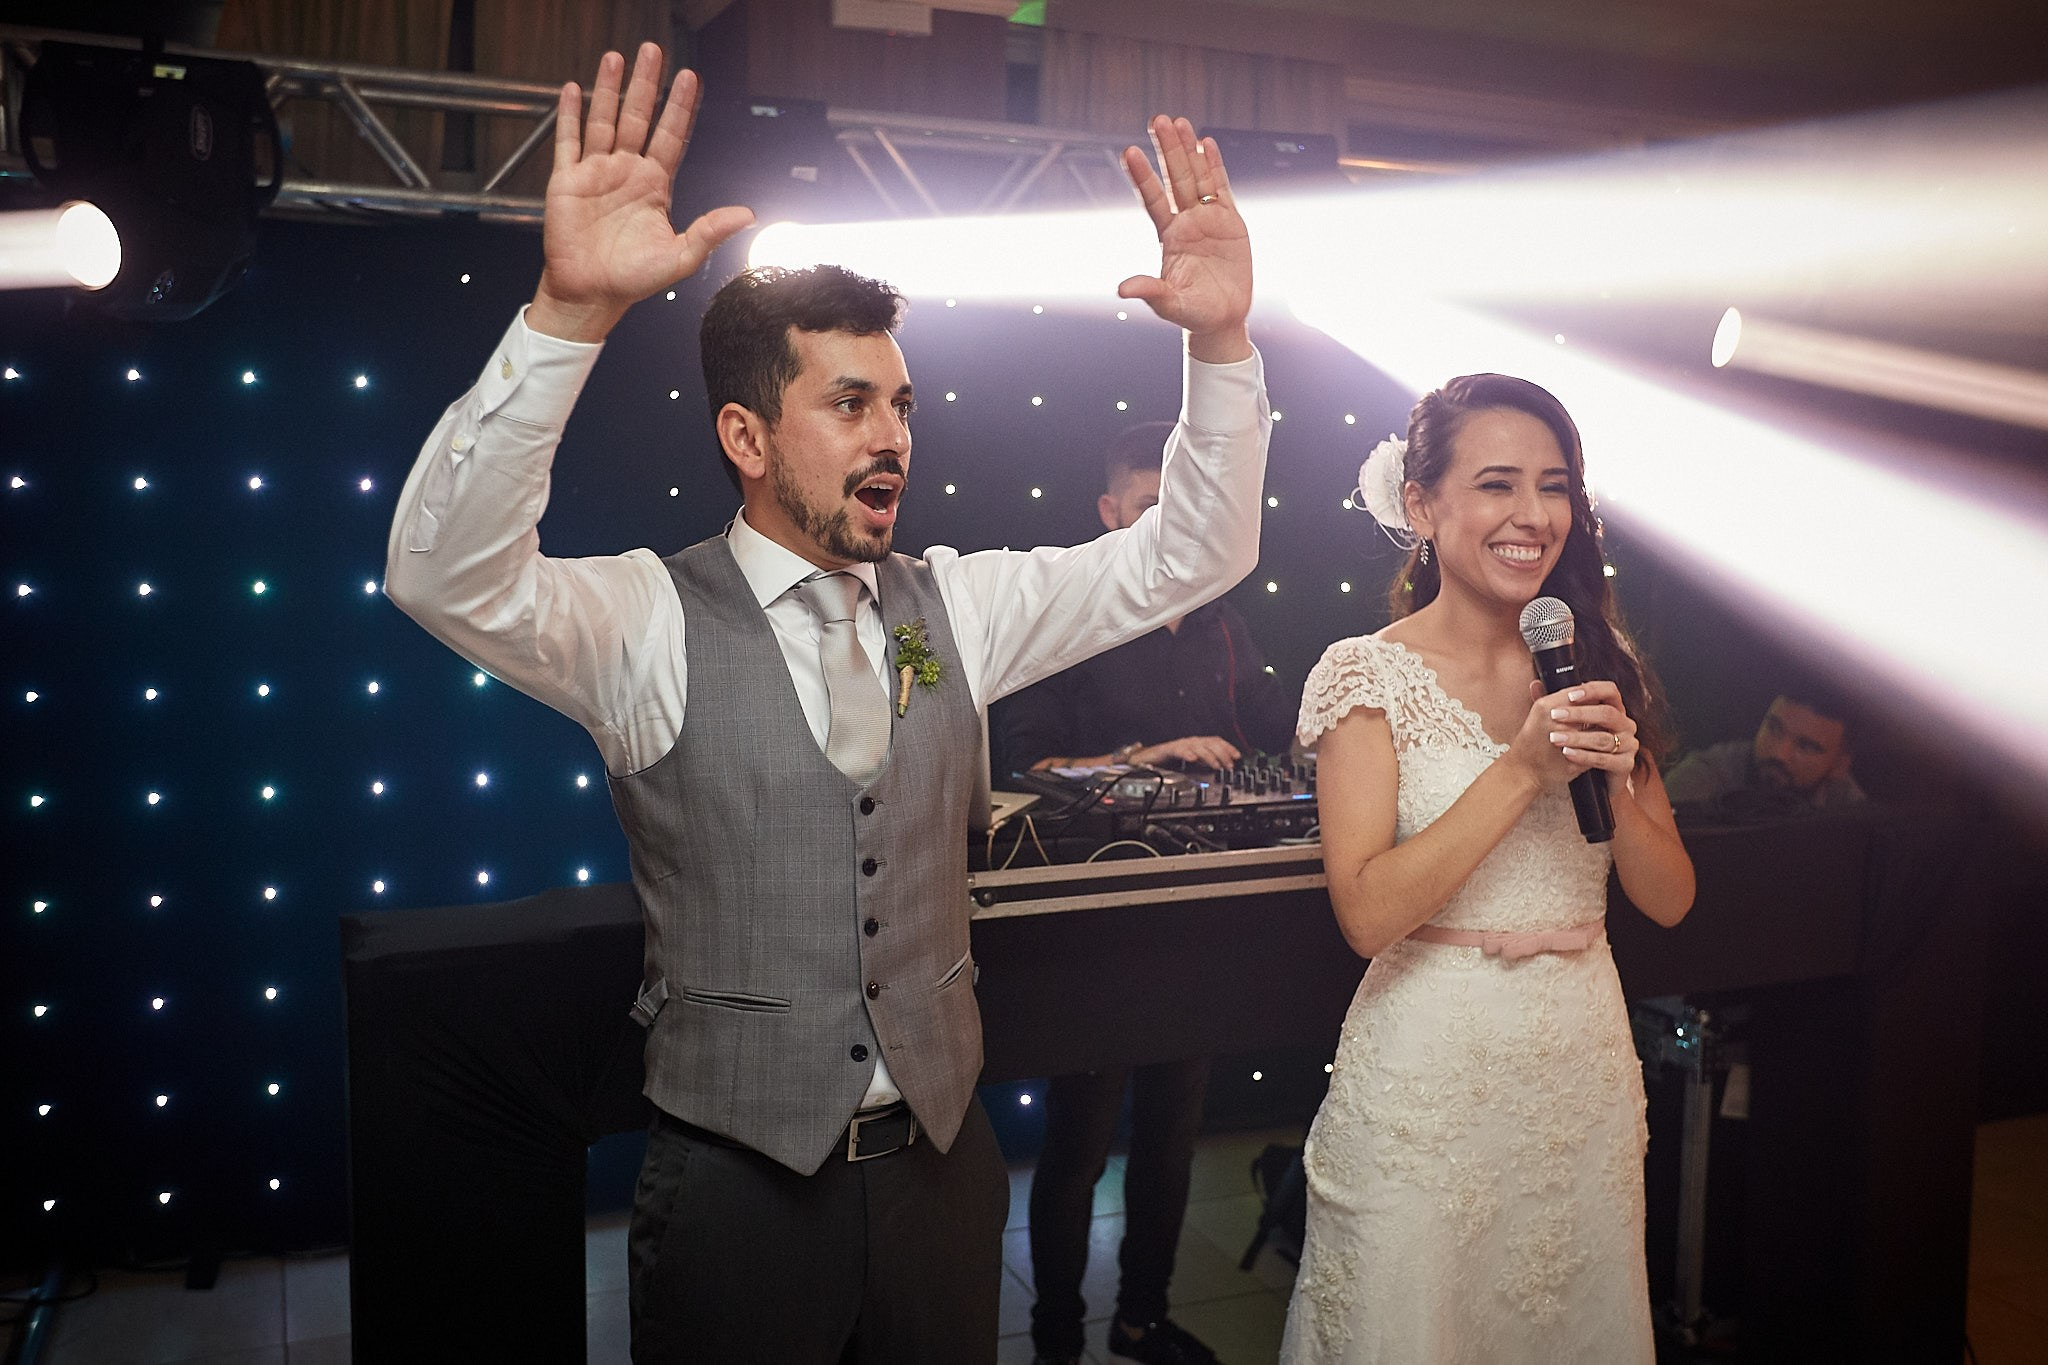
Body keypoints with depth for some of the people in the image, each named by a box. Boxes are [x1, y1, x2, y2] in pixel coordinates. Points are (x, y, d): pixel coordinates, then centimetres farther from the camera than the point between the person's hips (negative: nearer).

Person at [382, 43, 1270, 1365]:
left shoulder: (955, 604, 2)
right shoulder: (649, 620, -11)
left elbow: (1187, 558, 0)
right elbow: (448, 575, -28)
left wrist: (1222, 340, -14)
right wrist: (571, 314, -41)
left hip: (940, 1160, 4)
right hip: (736, 1187, -4)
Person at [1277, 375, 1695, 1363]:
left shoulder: (1596, 670, 4)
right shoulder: (1371, 676, -10)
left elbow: (1669, 900, 4)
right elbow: (1367, 913, -19)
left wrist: (1614, 779, -15)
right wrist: (1524, 771, -22)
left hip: (1585, 1067, 5)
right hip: (1428, 1072, -4)